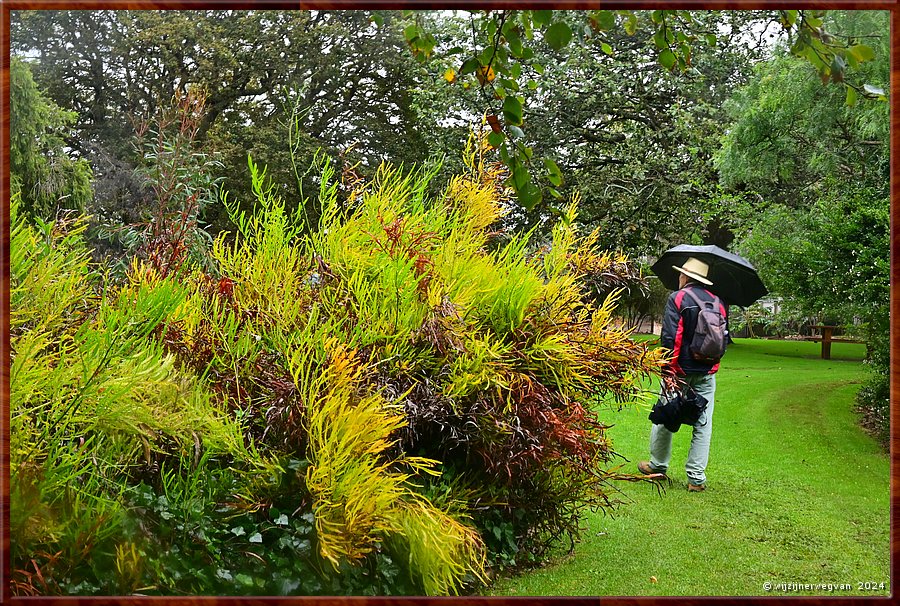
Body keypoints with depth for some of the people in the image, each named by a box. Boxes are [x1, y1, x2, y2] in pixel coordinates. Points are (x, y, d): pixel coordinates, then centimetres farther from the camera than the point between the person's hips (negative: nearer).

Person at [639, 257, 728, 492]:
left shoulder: (677, 298, -7)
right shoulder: (718, 303, 8)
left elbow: (669, 338, -15)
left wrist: (667, 371, -15)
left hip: (680, 371, -4)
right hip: (707, 374, 4)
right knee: (703, 425, 5)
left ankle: (658, 465, 23)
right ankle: (696, 477, 5)